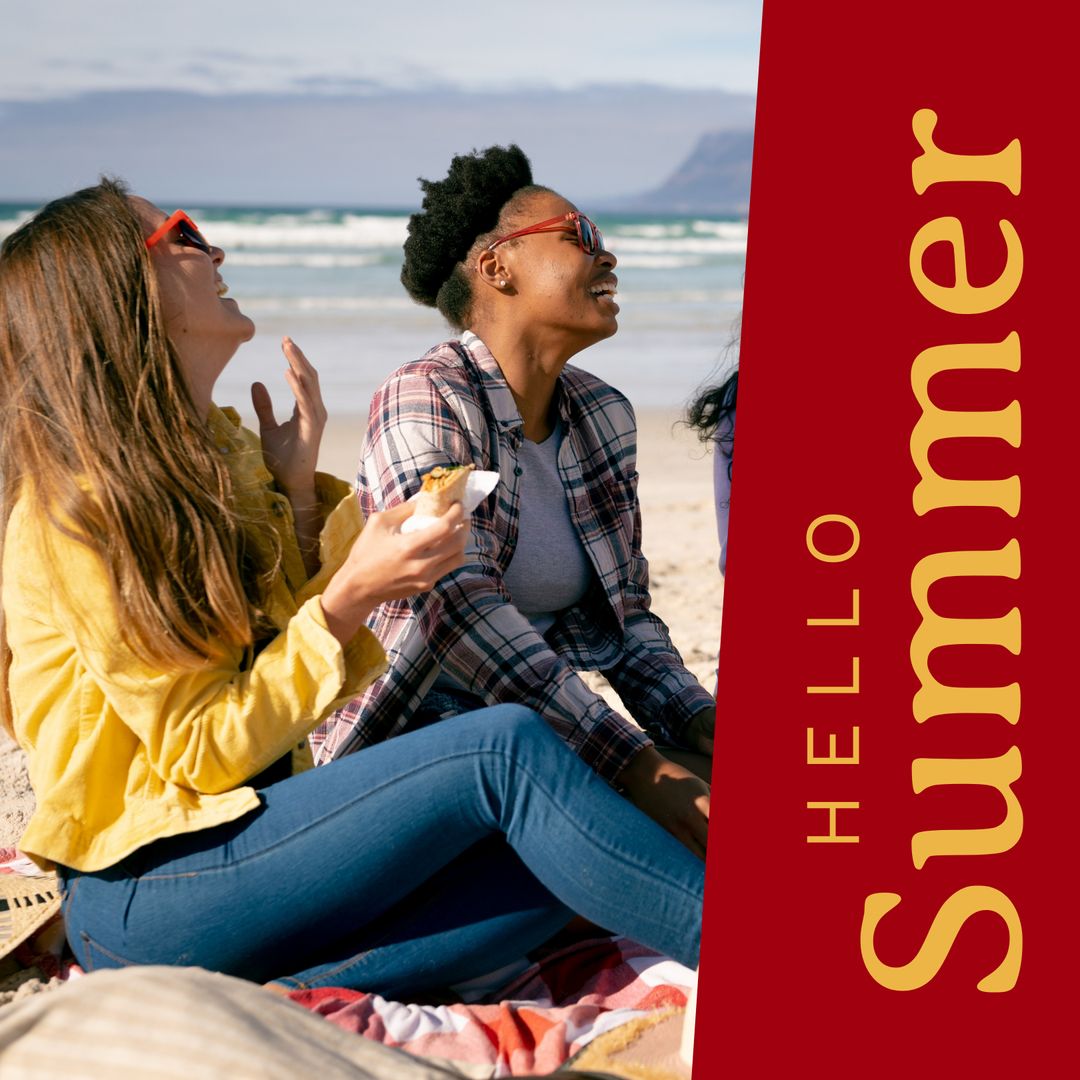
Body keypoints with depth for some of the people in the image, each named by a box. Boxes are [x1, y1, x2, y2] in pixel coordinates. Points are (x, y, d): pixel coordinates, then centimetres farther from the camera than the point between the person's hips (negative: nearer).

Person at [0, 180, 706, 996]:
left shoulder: (218, 451, 11)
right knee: (507, 748, -23)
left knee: (548, 865, -15)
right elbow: (202, 753, -15)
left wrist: (300, 487, 2)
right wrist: (351, 599, -19)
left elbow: (325, 680, 10)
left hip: (243, 838, 8)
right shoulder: (80, 509, -14)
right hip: (140, 900, -8)